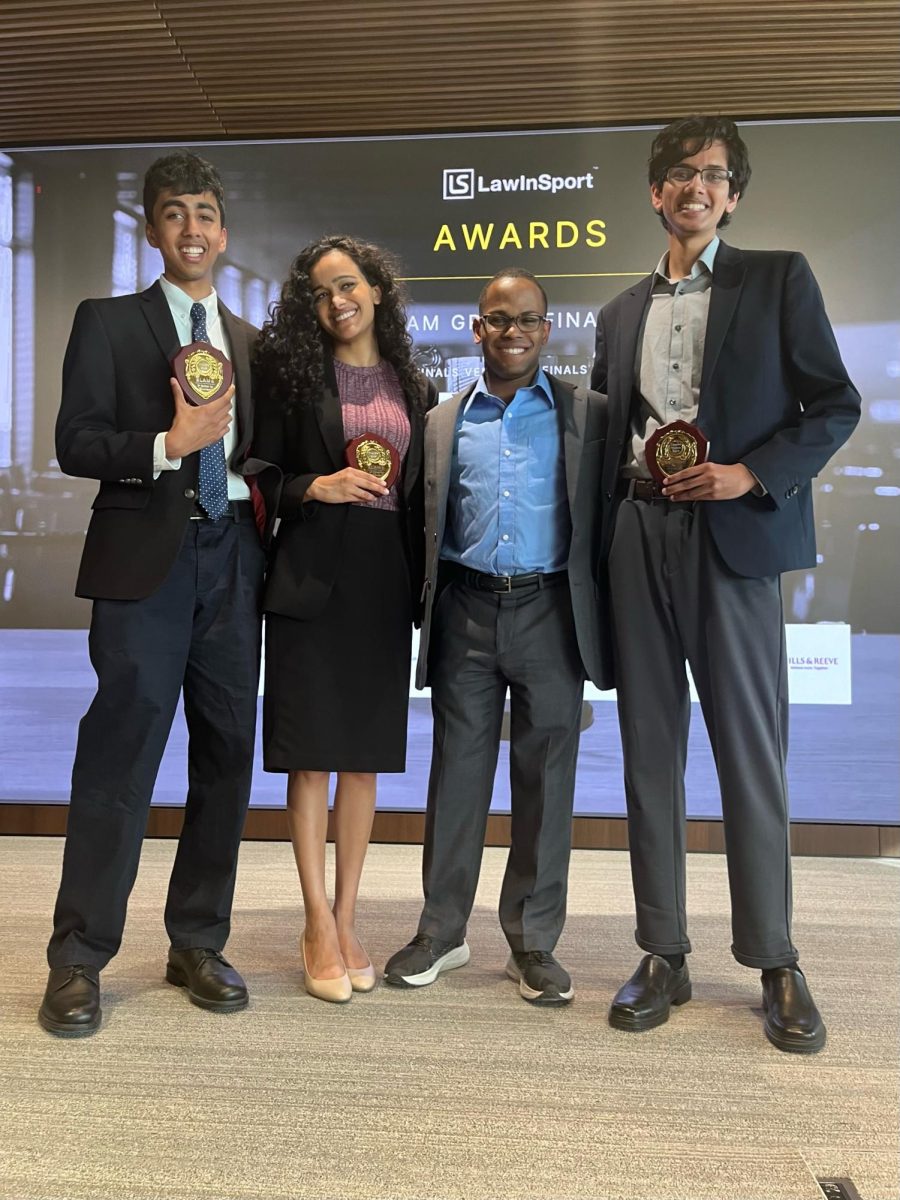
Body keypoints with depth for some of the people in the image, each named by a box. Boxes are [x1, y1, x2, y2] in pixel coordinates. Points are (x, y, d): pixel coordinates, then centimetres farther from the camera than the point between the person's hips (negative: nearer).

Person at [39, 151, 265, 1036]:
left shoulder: (249, 341, 17)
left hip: (230, 562, 5)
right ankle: (78, 962, 11)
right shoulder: (108, 322, 5)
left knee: (226, 753, 6)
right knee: (120, 756, -3)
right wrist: (170, 443, -15)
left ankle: (197, 945, 21)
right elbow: (74, 444, -4)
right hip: (144, 562, -4)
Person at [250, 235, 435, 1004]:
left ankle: (347, 920, 18)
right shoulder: (291, 370, 4)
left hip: (386, 582, 3)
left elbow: (418, 494, 12)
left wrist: (423, 587, 5)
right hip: (313, 577, -3)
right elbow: (260, 474, 2)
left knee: (367, 754, 6)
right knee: (311, 752, -1)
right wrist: (316, 487, -17)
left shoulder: (411, 385, 13)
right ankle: (318, 925, 10)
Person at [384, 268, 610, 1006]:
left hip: (551, 612, -1)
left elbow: (605, 517, 2)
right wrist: (425, 613, 2)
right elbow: (427, 526, 11)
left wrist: (605, 617, -6)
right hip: (466, 612, 2)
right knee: (457, 773, 7)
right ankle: (442, 931, 22)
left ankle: (534, 942, 19)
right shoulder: (444, 423, 12)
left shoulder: (588, 415, 6)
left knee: (545, 780, 5)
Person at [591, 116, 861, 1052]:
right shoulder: (621, 313, 18)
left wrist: (752, 473, -13)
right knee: (649, 747, 6)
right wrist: (608, 532, 4)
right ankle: (663, 954, 17)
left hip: (732, 533, -3)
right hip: (638, 536, 4)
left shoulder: (778, 279, 7)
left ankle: (775, 963, 16)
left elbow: (835, 404, 2)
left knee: (750, 751, 0)